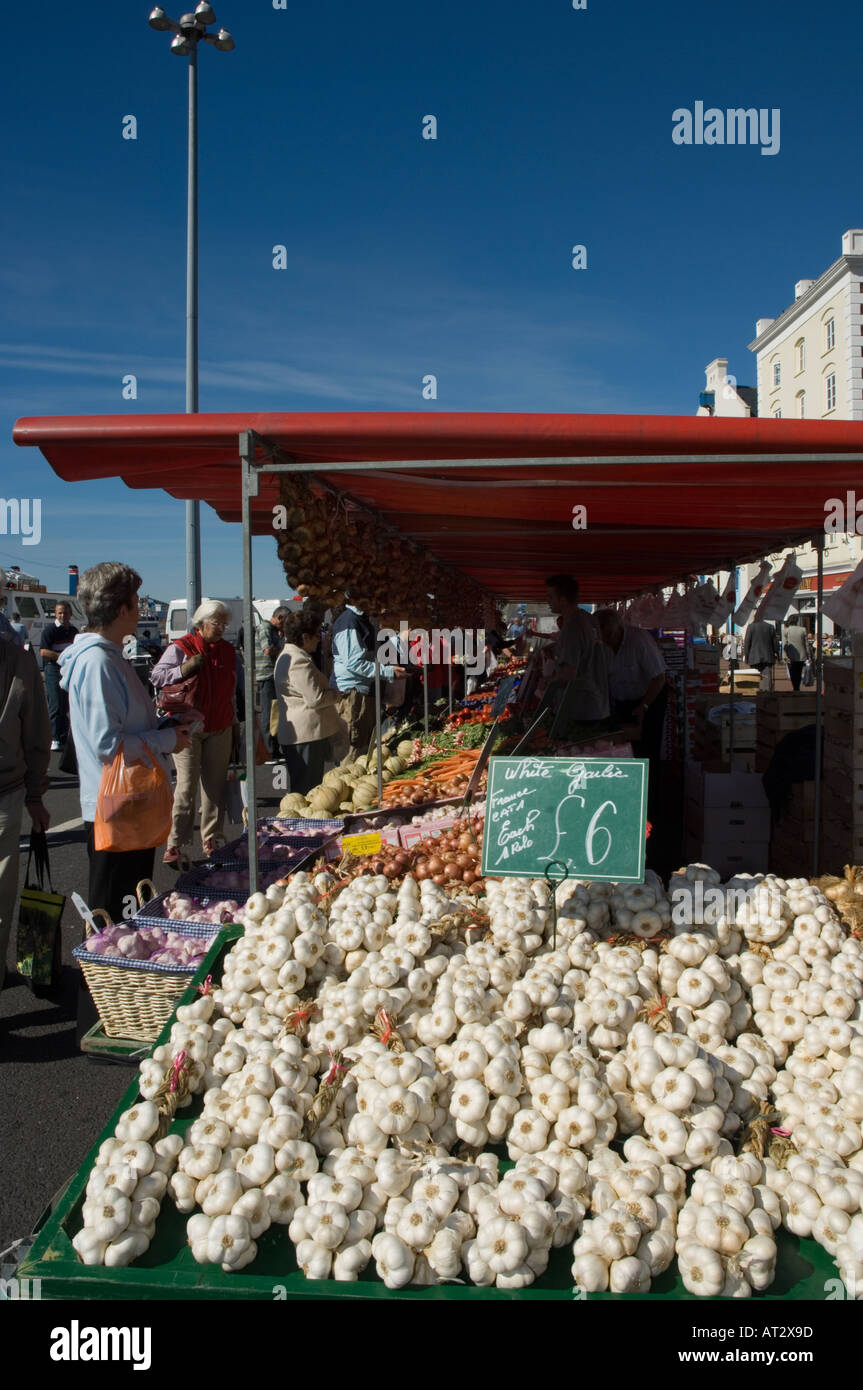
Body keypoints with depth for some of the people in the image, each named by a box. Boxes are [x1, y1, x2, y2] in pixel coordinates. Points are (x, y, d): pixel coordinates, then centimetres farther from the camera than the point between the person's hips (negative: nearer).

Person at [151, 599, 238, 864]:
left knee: (215, 785, 6)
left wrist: (233, 726, 19)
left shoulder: (228, 650, 14)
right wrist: (184, 669, -23)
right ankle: (175, 845, -1)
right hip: (187, 727, -5)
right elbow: (156, 676, -9)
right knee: (187, 785, -7)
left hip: (219, 729, 5)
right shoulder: (181, 648, -2)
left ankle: (212, 841, 16)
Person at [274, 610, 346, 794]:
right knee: (307, 792, -6)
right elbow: (315, 698, -21)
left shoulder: (287, 656, 18)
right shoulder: (299, 661, -18)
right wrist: (336, 694, -4)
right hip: (306, 734, -11)